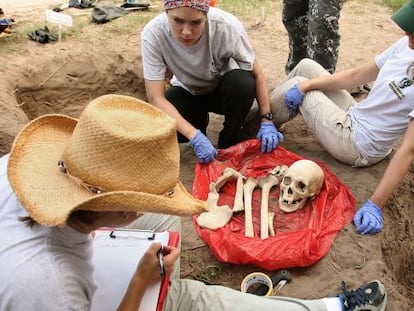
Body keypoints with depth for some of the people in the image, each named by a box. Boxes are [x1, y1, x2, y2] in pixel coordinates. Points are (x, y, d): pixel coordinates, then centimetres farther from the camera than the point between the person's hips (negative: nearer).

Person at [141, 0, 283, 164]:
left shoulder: (227, 26, -31)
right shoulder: (153, 34, -30)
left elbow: (257, 75, -18)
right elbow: (156, 97, -29)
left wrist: (266, 121, -26)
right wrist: (195, 136, -40)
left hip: (224, 90, 0)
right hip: (187, 92, 1)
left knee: (242, 82, -34)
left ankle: (230, 145, -7)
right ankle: (199, 122, 7)